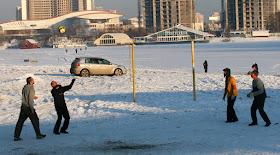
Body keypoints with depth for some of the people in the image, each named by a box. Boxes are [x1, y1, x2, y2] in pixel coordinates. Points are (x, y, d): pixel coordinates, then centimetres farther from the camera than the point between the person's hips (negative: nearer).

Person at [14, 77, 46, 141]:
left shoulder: (24, 87, 8)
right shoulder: (31, 89, -17)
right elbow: (30, 99, -20)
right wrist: (32, 109, -17)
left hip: (23, 106, 7)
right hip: (28, 107, -7)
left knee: (20, 121, 6)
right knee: (35, 120, 8)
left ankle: (16, 136, 3)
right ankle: (38, 135, 18)